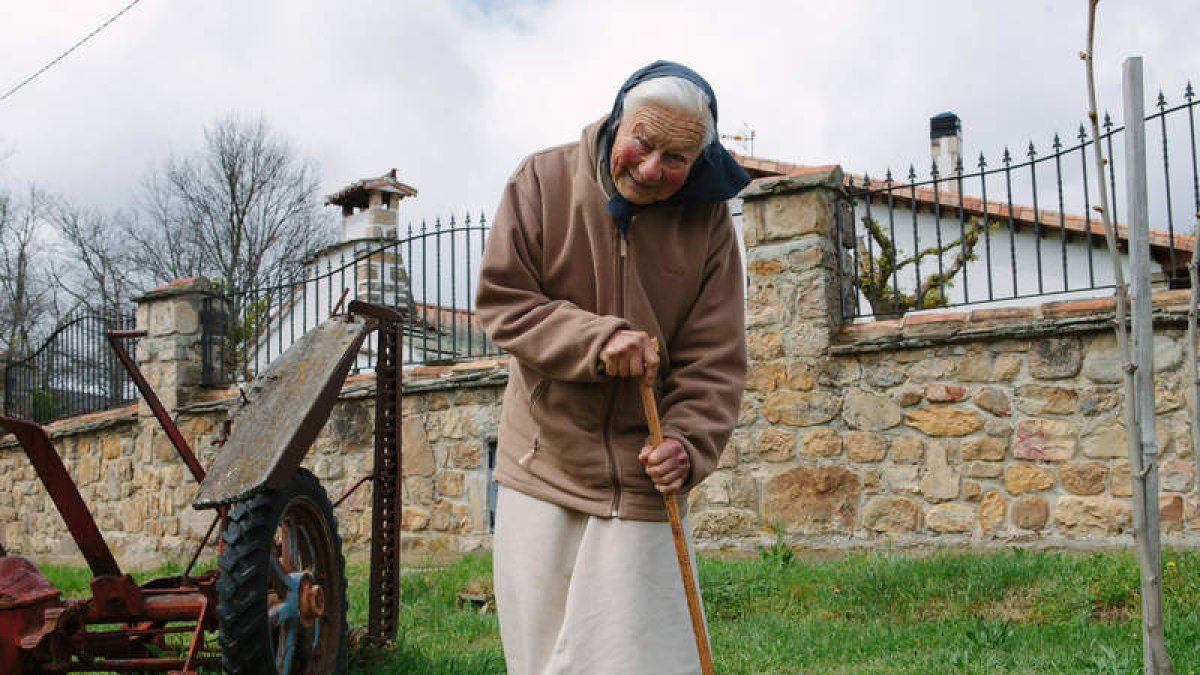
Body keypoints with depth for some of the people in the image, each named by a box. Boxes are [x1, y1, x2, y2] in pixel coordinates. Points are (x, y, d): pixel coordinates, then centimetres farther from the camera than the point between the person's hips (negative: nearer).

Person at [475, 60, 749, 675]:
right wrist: (596, 338, -22)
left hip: (639, 478, -1)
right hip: (542, 463, 1)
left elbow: (715, 361, -3)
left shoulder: (707, 222, -5)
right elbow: (499, 301, -8)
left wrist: (688, 444, -19)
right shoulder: (542, 181, -6)